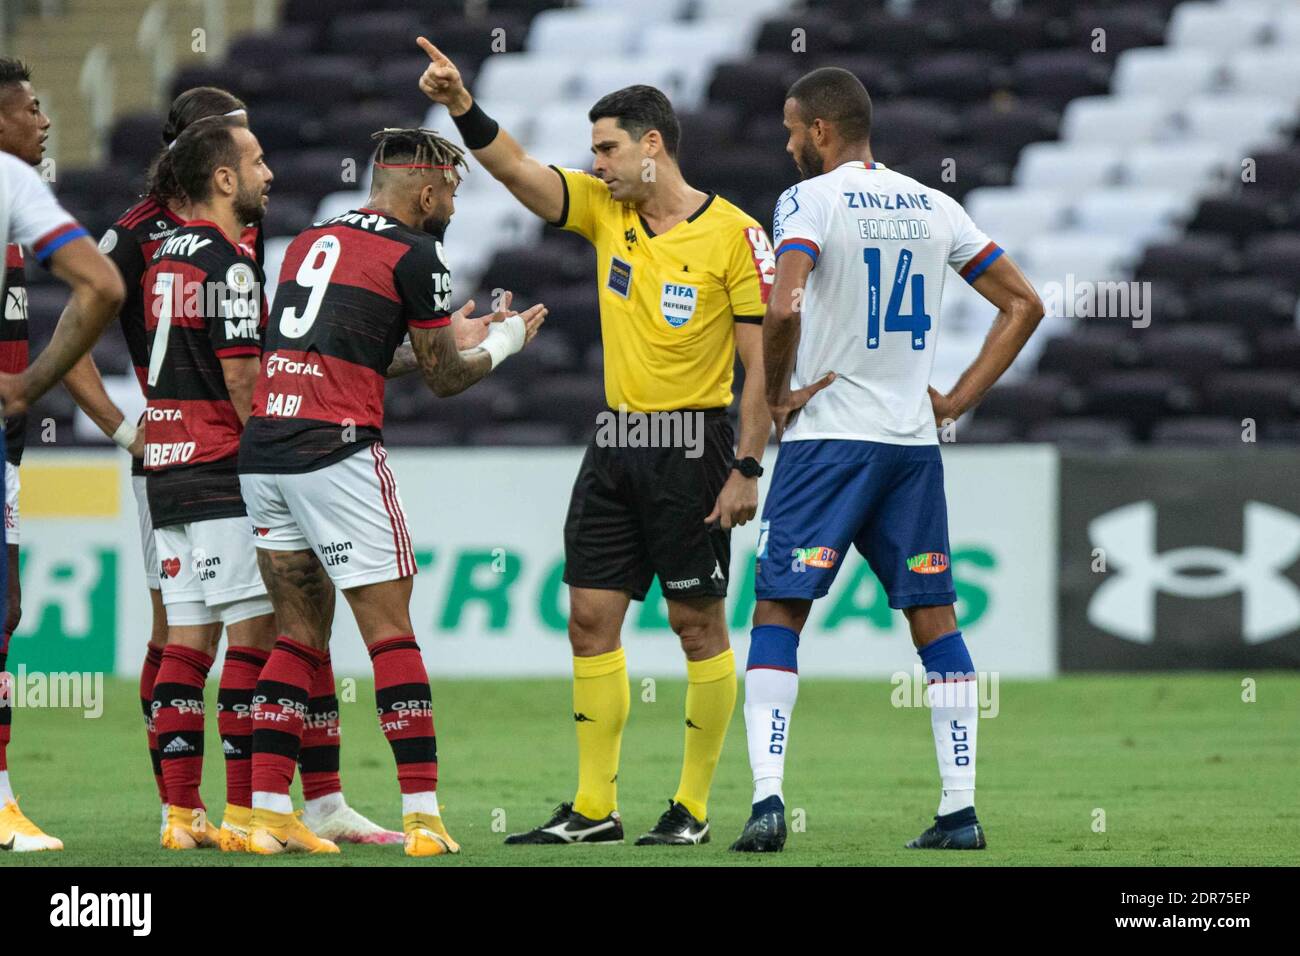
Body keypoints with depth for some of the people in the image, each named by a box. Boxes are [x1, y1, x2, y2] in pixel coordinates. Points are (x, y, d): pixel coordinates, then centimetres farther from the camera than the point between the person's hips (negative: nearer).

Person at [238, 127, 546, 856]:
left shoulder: (311, 242, 20)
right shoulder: (415, 258, -2)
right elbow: (447, 379, 5)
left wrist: (447, 334, 36)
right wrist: (504, 341, 24)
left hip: (262, 450, 7)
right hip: (336, 451, -7)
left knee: (302, 629, 12)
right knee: (390, 627, -3)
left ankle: (270, 811, 5)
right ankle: (423, 814, -7)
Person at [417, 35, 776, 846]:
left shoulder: (734, 236, -10)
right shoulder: (604, 210, 6)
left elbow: (762, 361, -10)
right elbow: (517, 170, -2)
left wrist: (748, 468, -14)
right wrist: (462, 107, -19)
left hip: (692, 445, -6)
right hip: (615, 441, 6)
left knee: (698, 624, 0)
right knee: (591, 619, 4)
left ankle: (694, 806, 8)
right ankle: (594, 808, 9)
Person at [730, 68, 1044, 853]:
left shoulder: (810, 201, -7)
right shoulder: (933, 206, 10)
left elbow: (785, 309, -23)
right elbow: (1024, 305, 14)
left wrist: (776, 395, -7)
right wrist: (957, 402, 13)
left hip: (828, 436, -5)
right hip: (914, 438, 5)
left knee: (778, 612, -1)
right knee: (935, 618, 10)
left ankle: (768, 796, -14)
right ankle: (961, 810, 8)